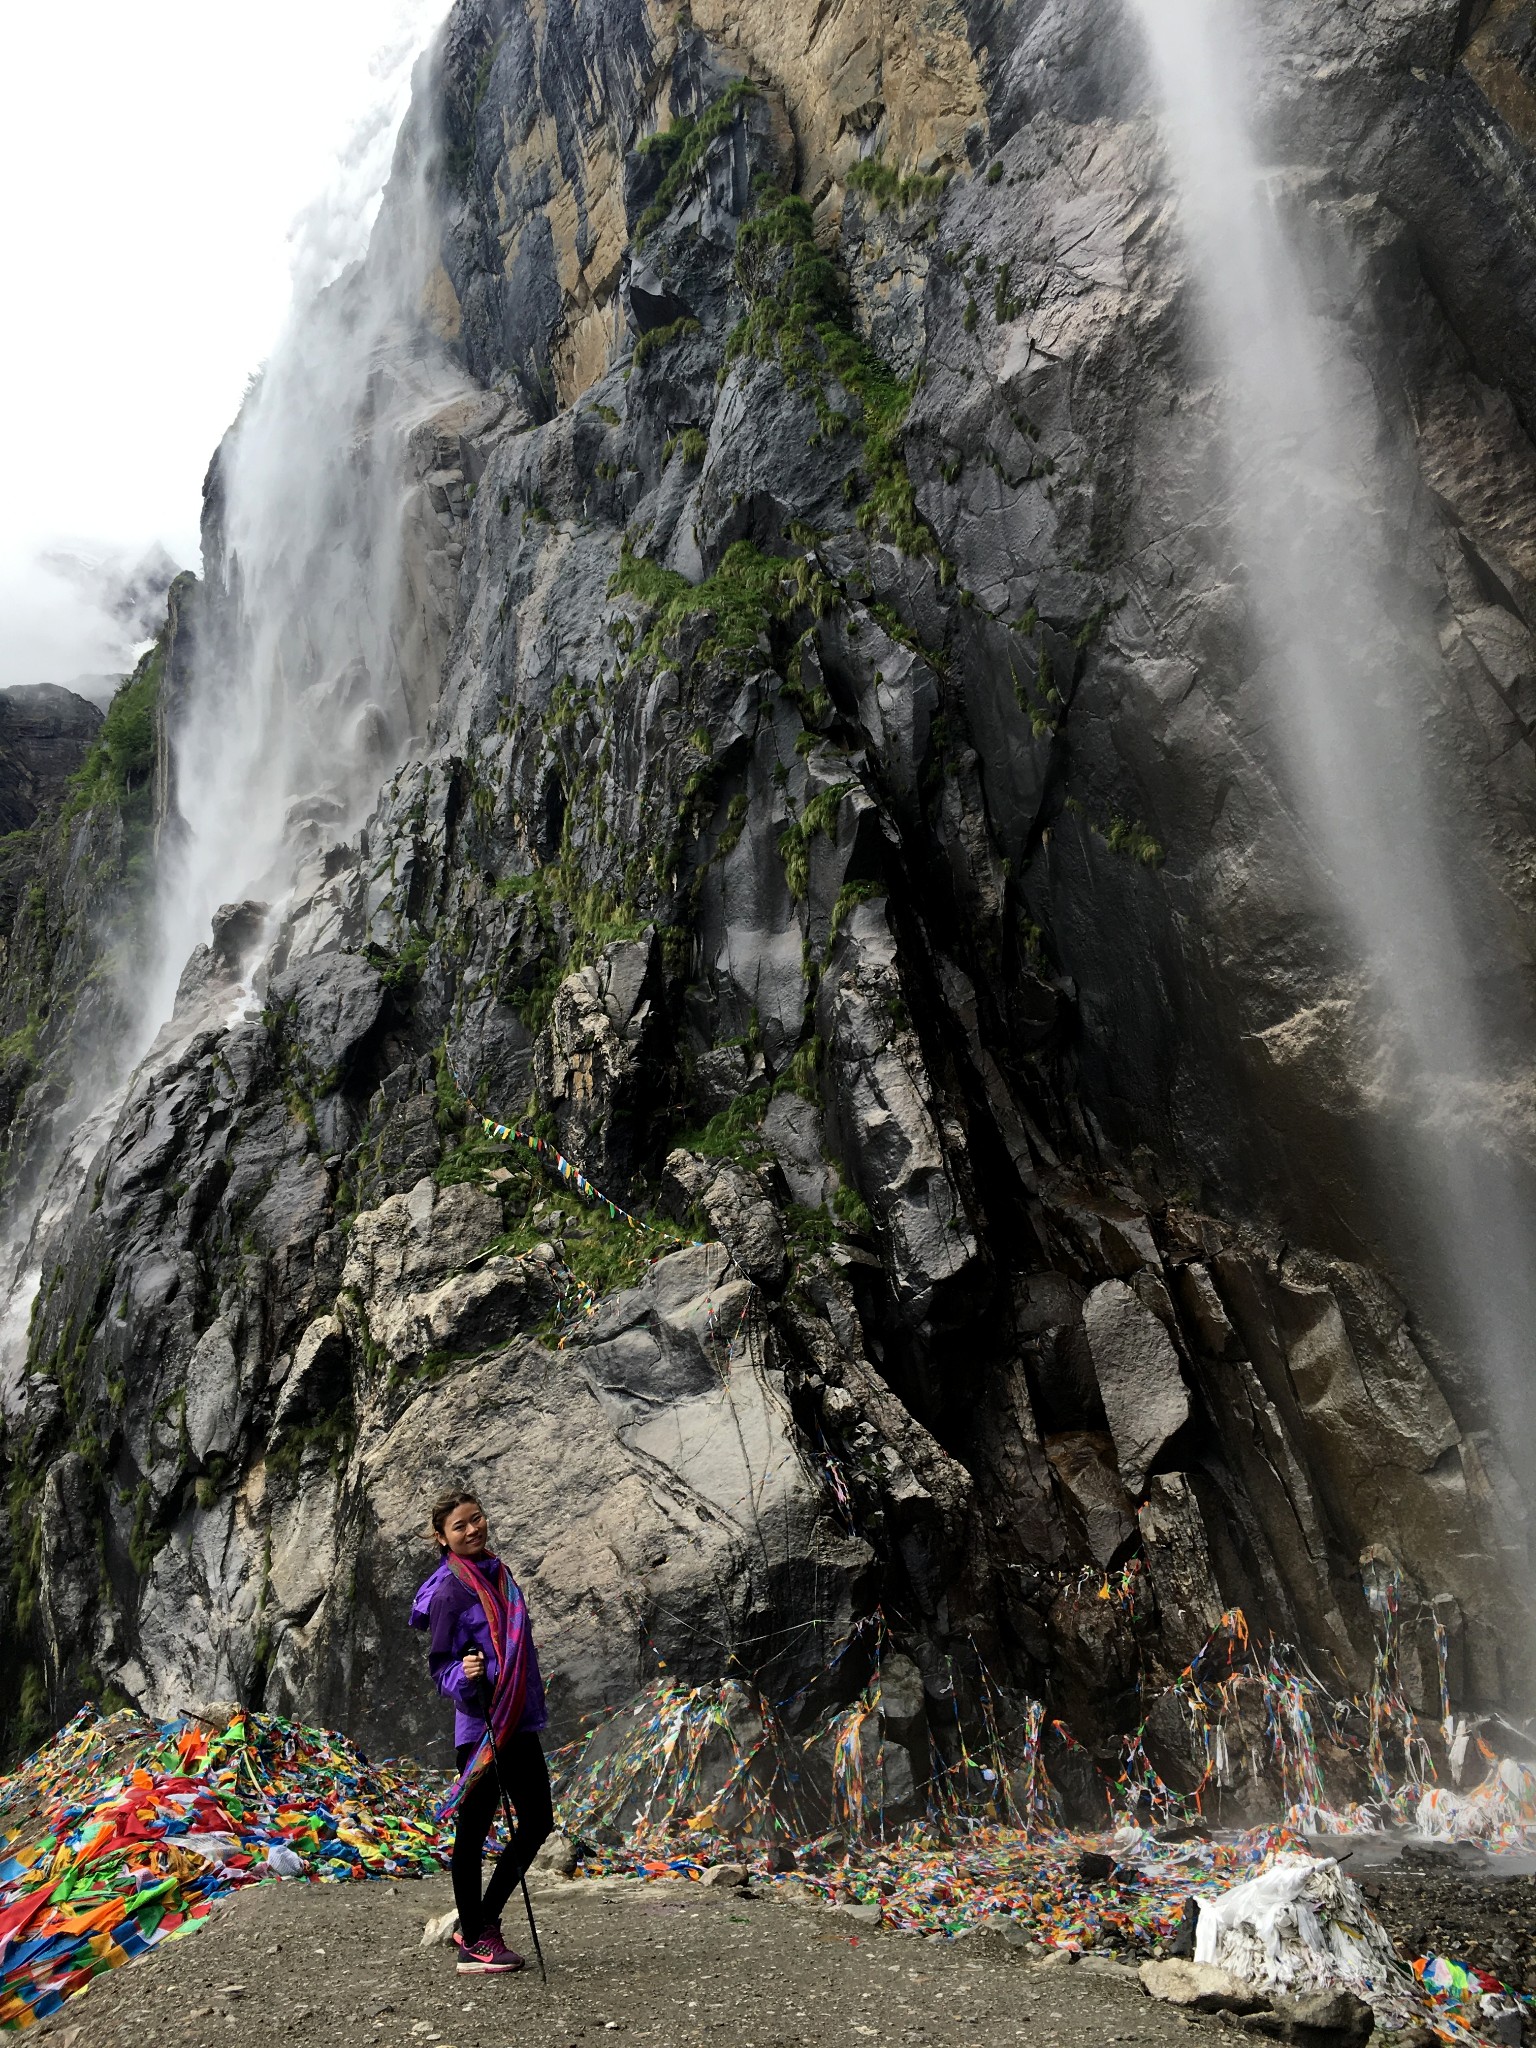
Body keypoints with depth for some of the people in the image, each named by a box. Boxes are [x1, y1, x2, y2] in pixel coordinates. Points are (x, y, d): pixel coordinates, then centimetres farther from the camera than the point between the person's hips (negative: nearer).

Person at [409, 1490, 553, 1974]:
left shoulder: (498, 1574, 10)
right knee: (474, 1830, 3)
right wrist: (462, 1676, -30)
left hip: (517, 1718, 8)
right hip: (479, 1721, -8)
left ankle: (484, 1921, 26)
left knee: (537, 1821, 13)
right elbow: (438, 1664, -9)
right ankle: (472, 1943, 16)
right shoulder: (450, 1590, -13)